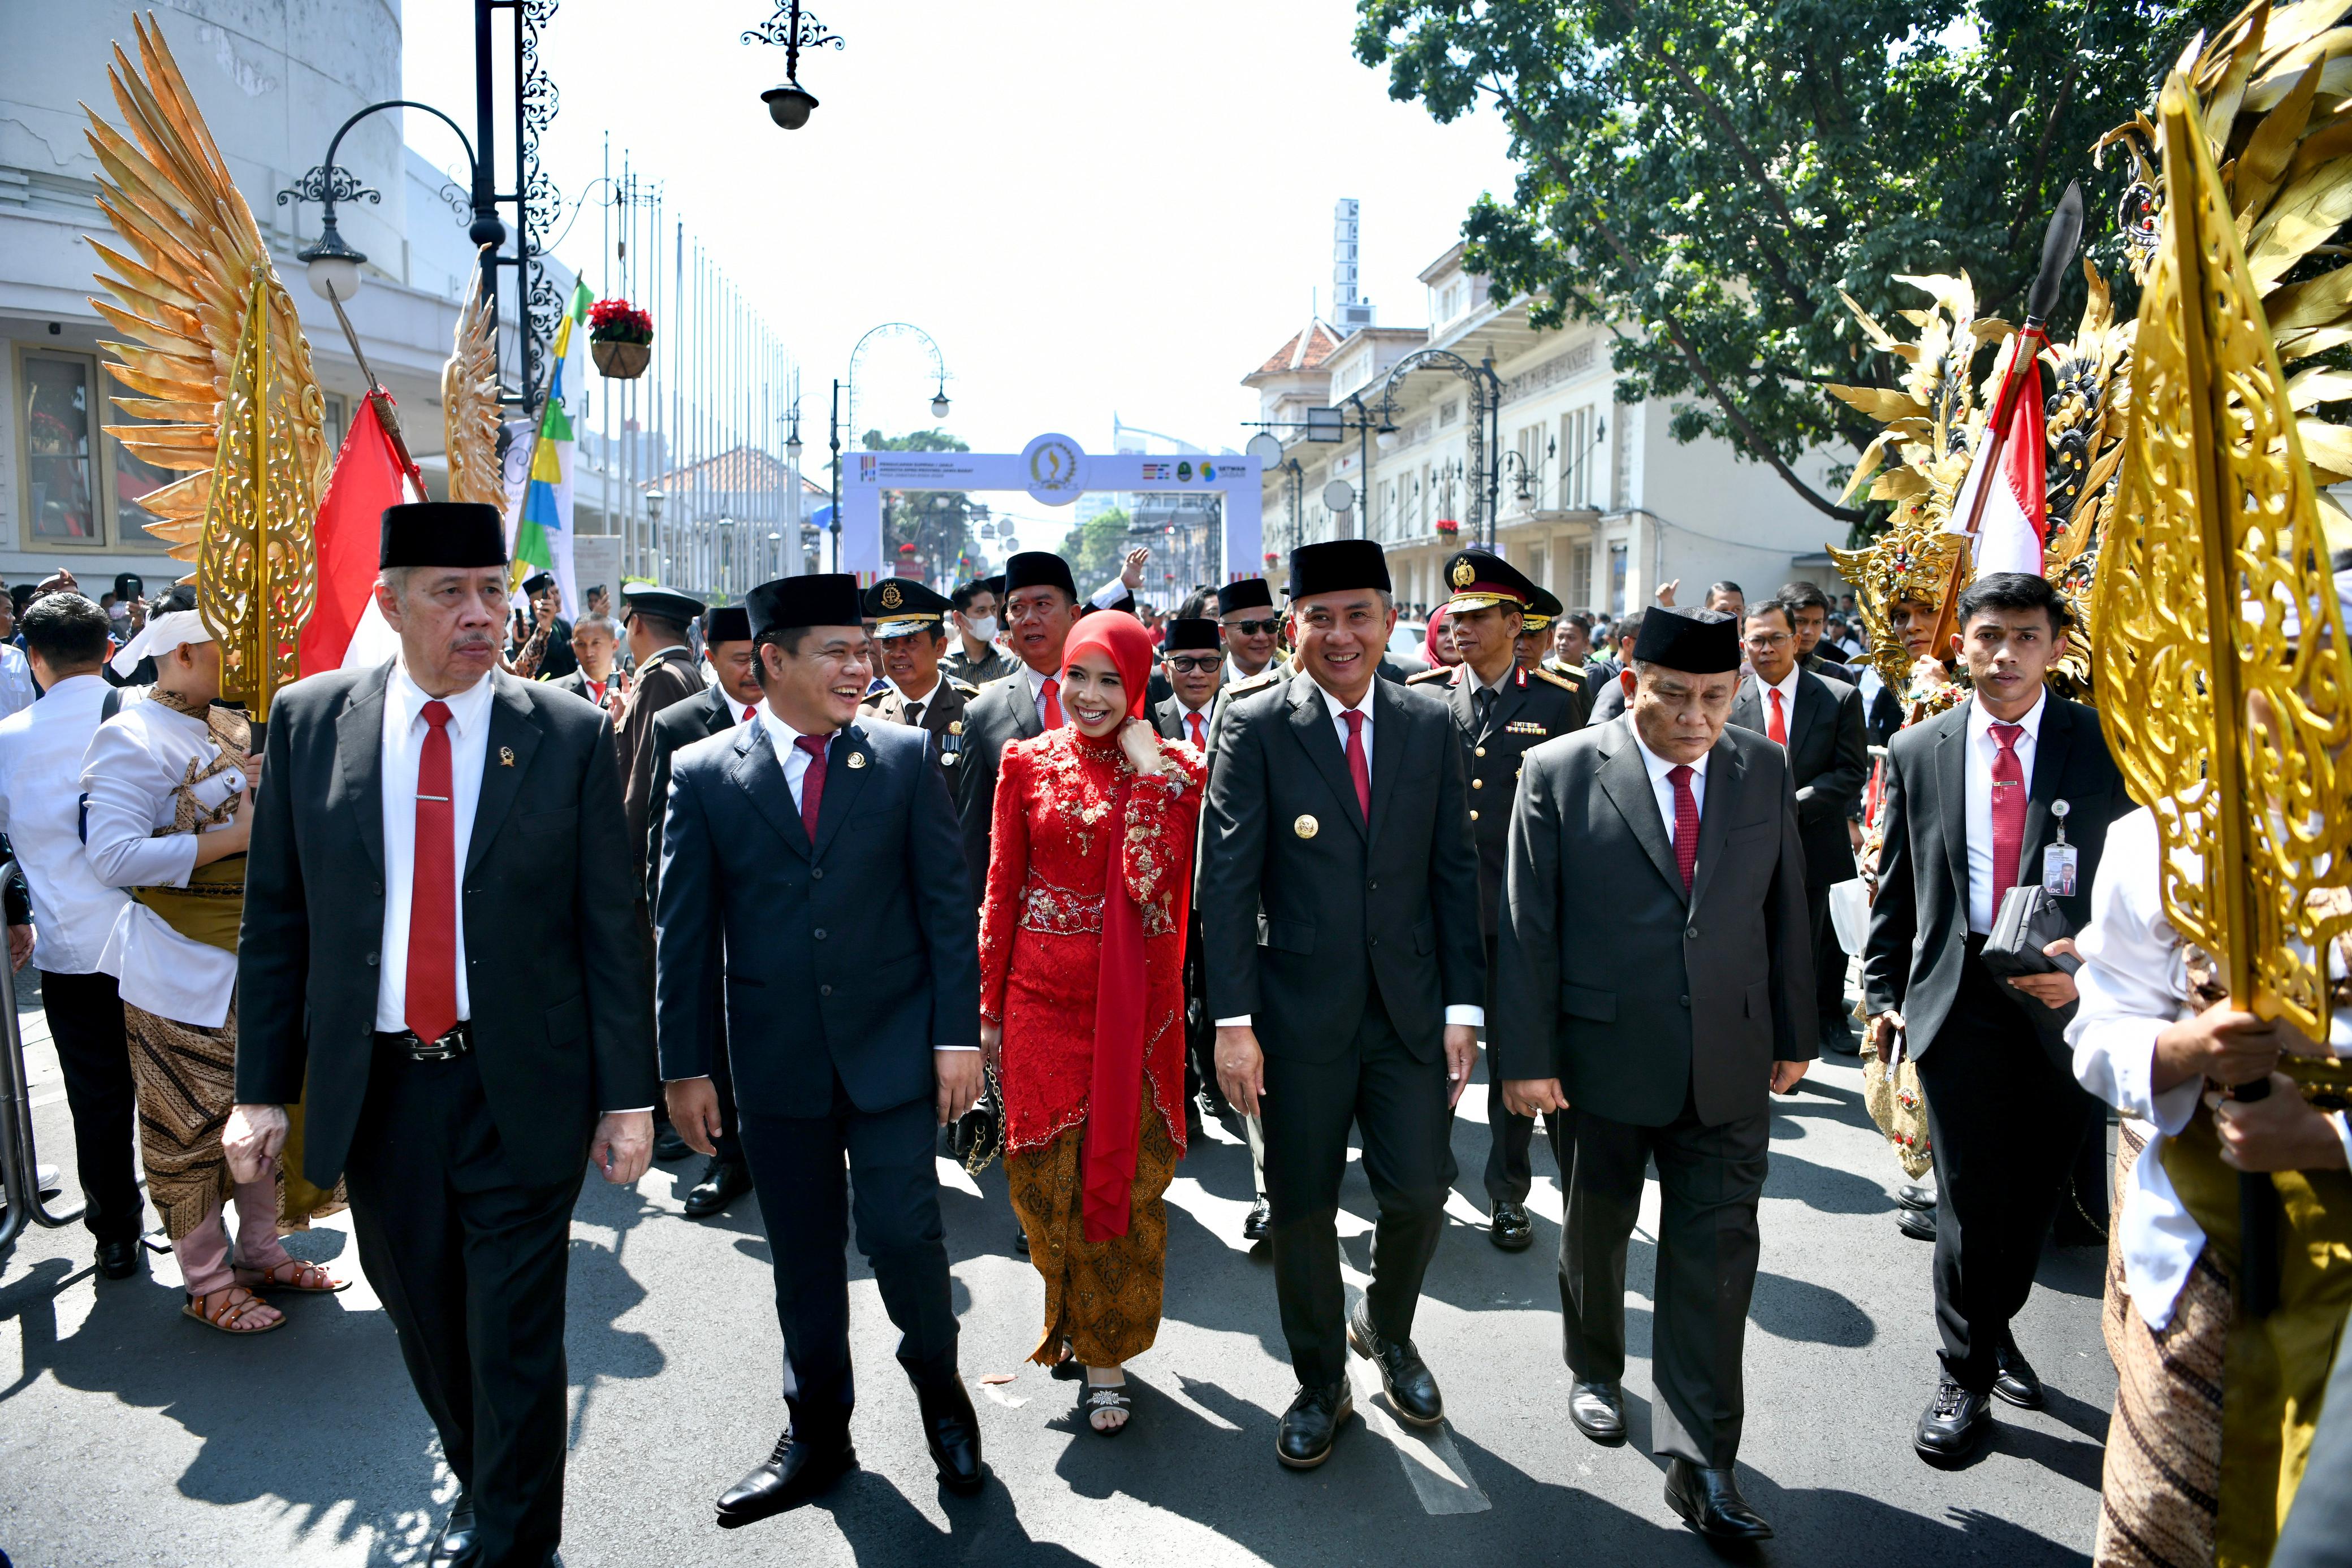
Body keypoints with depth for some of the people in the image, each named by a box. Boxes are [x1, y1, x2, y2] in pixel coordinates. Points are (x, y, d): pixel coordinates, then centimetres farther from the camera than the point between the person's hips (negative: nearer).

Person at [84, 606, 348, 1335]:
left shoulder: (228, 726, 10)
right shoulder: (130, 738, -13)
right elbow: (115, 857, -23)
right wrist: (235, 837, -23)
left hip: (255, 957, 8)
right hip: (184, 969, -7)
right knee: (193, 1120, 5)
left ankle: (260, 1250, 31)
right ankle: (207, 1281, 19)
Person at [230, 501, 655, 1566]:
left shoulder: (571, 736, -5)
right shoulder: (309, 720, 1)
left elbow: (612, 930, -3)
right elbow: (275, 919, 5)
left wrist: (627, 1096, -4)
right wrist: (262, 1087, 3)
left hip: (521, 1090, -2)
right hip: (376, 1088, 3)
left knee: (516, 1337, 7)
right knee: (424, 1320, 19)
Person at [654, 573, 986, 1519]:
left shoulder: (905, 758, 0)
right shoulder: (703, 775, 0)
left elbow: (947, 902, -1)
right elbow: (685, 933, 2)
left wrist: (958, 1033, -6)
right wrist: (685, 1066, 1)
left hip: (892, 1046, -1)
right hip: (777, 1060, 1)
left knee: (901, 1231, -5)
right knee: (804, 1259, 12)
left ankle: (938, 1386, 26)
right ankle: (817, 1435, 32)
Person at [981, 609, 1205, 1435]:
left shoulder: (1173, 768, -2)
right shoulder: (1027, 762, 2)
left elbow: (1150, 880, -16)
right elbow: (1001, 889, 6)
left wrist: (1148, 770, -17)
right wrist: (988, 1004, 6)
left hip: (1131, 997, -1)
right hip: (1042, 992, 2)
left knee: (1122, 1172, 5)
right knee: (1044, 1169, 8)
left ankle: (1107, 1352, 22)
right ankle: (1074, 1310, 36)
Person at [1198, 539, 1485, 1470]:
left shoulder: (1430, 726, 4)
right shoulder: (1253, 727, -5)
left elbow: (1455, 872, 5)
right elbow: (1227, 879, -8)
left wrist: (1463, 1006, 1)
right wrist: (1234, 1020, -13)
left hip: (1409, 1007, 2)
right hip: (1300, 1009, -2)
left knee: (1420, 1193, 4)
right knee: (1302, 1208, 9)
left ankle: (1386, 1330, 36)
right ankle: (1320, 1385, 32)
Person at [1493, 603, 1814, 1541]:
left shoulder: (1764, 772, 2)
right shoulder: (1561, 772, -9)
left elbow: (1784, 910, 8)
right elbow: (1527, 925, -9)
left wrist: (1793, 1035, 10)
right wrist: (1526, 1055, -10)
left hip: (1728, 1064, 2)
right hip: (1599, 1058, -2)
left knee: (1716, 1252, 2)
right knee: (1595, 1231, 18)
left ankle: (1702, 1462, 12)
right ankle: (1595, 1369, 43)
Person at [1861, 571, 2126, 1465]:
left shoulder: (2106, 746, 0)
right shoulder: (1917, 752, 4)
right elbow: (1896, 889, 9)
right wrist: (1882, 993, 7)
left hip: (2066, 1001, 1)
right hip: (1958, 997, 0)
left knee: (2034, 1192, 13)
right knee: (1971, 1199, 0)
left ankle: (1994, 1327, 39)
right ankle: (1966, 1376, 19)